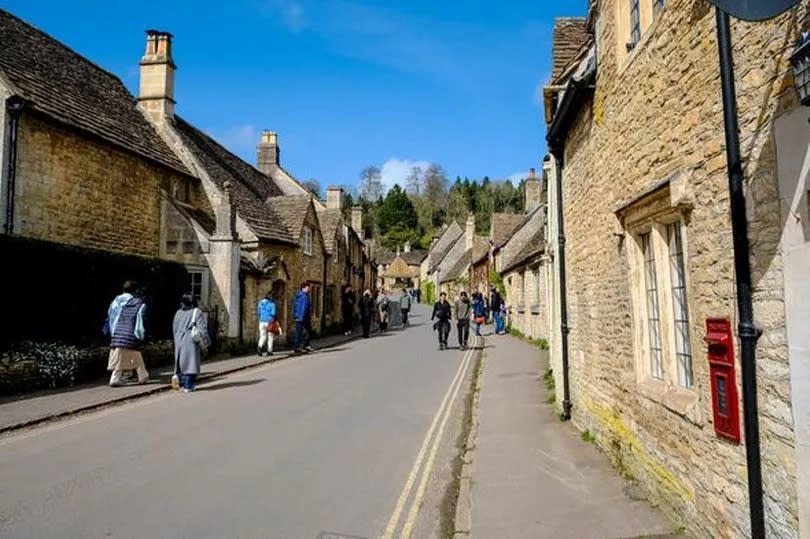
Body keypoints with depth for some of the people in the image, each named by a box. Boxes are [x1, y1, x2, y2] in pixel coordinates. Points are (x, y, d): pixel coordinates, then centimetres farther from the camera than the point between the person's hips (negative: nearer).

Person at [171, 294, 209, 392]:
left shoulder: (178, 313, 11)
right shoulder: (197, 312, -5)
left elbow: (174, 330, 16)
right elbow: (202, 328, -9)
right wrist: (204, 342, -3)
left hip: (179, 341, 5)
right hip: (191, 341, -5)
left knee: (182, 362, 17)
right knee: (191, 362, 1)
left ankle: (178, 376, -9)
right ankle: (188, 386, 1)